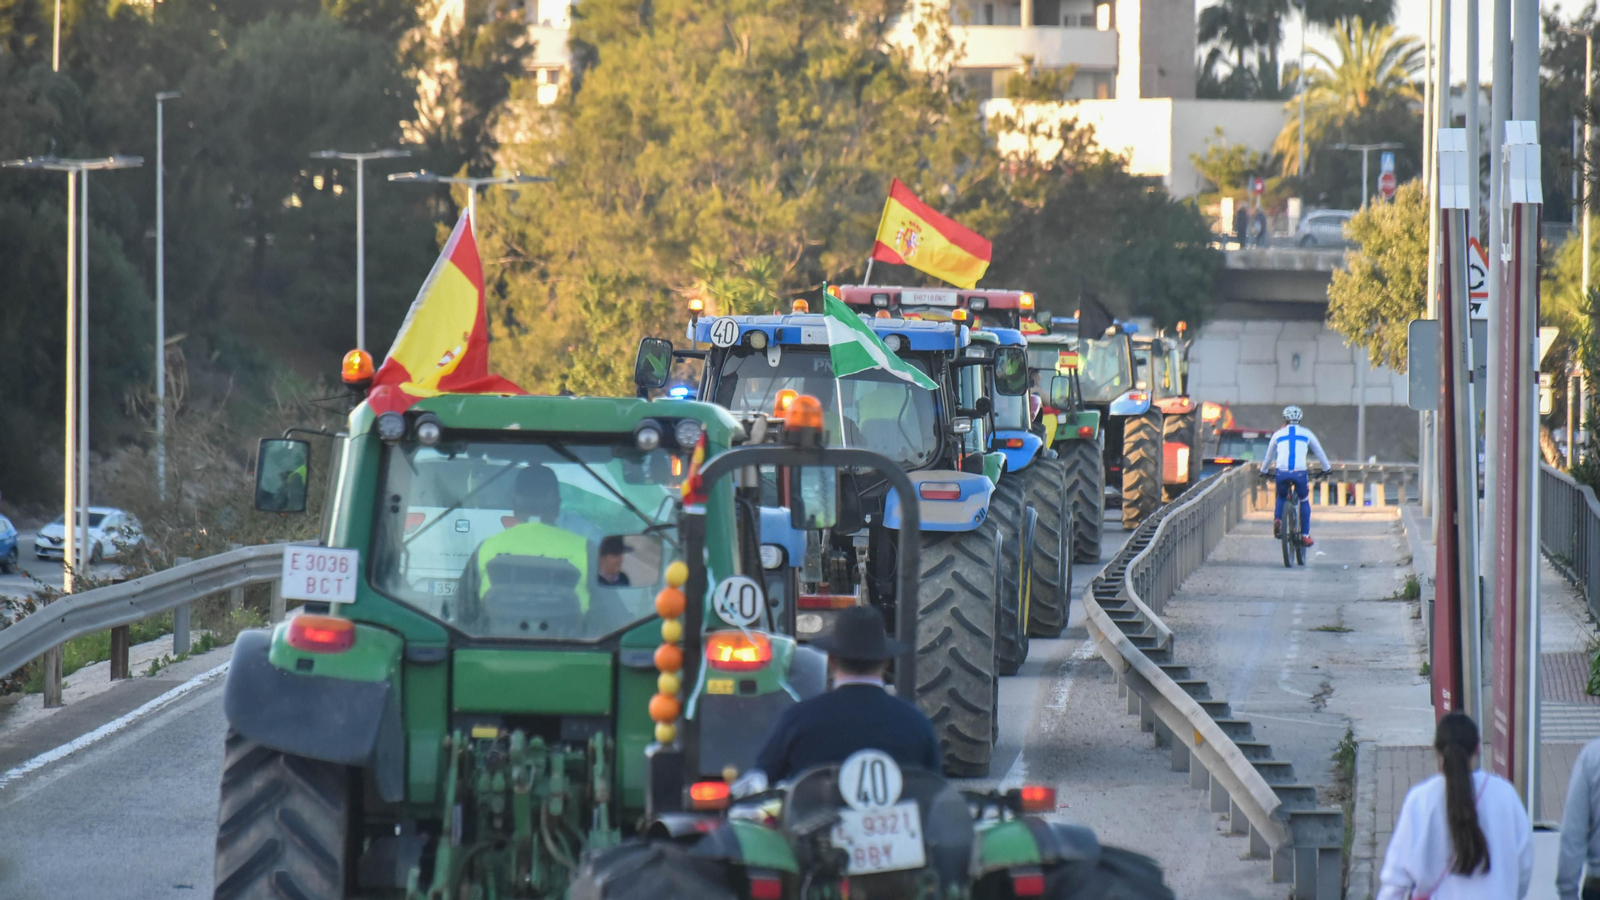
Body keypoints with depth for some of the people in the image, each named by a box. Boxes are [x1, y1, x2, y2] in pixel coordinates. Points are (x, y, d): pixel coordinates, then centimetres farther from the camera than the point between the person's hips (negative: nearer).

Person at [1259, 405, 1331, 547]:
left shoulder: (1278, 434, 19)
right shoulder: (1306, 433, 17)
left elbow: (1269, 456, 29)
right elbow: (1319, 453, 28)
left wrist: (1263, 471, 46)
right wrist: (1326, 469, 44)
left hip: (1282, 473, 1)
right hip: (1299, 473, -1)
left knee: (1281, 498, 28)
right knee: (1304, 501, 21)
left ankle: (1277, 519, 0)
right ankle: (1305, 534, 14)